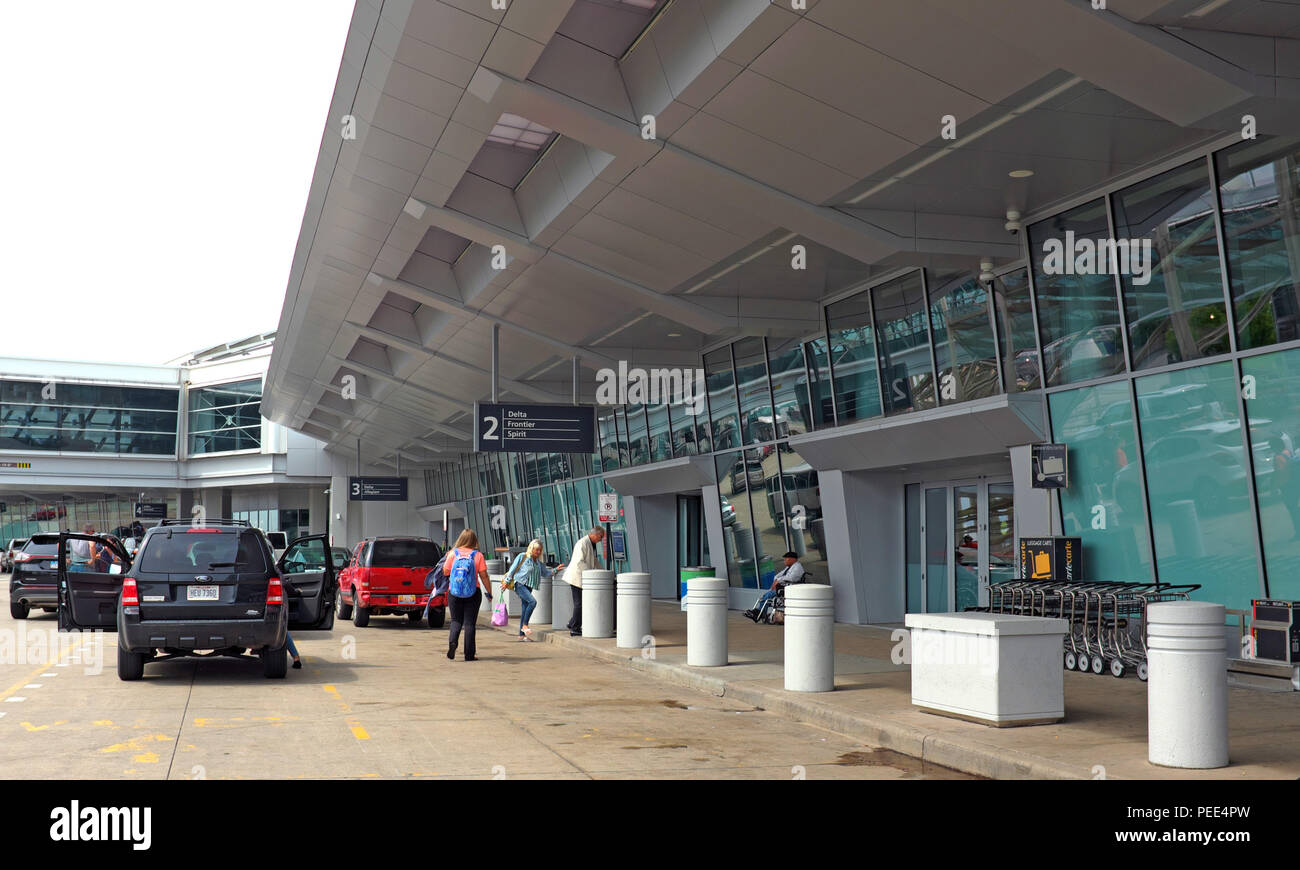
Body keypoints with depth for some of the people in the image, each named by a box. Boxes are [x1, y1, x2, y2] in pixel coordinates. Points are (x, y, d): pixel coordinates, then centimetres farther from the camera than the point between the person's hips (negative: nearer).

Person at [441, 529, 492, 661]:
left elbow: (446, 572, 5)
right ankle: (469, 654, 3)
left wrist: (447, 558, 22)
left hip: (454, 592, 1)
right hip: (473, 593, -1)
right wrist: (489, 593, 4)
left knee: (456, 620, 12)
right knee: (470, 622, 5)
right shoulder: (478, 555, -4)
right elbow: (484, 576, -5)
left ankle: (452, 641, -16)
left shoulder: (453, 553, -2)